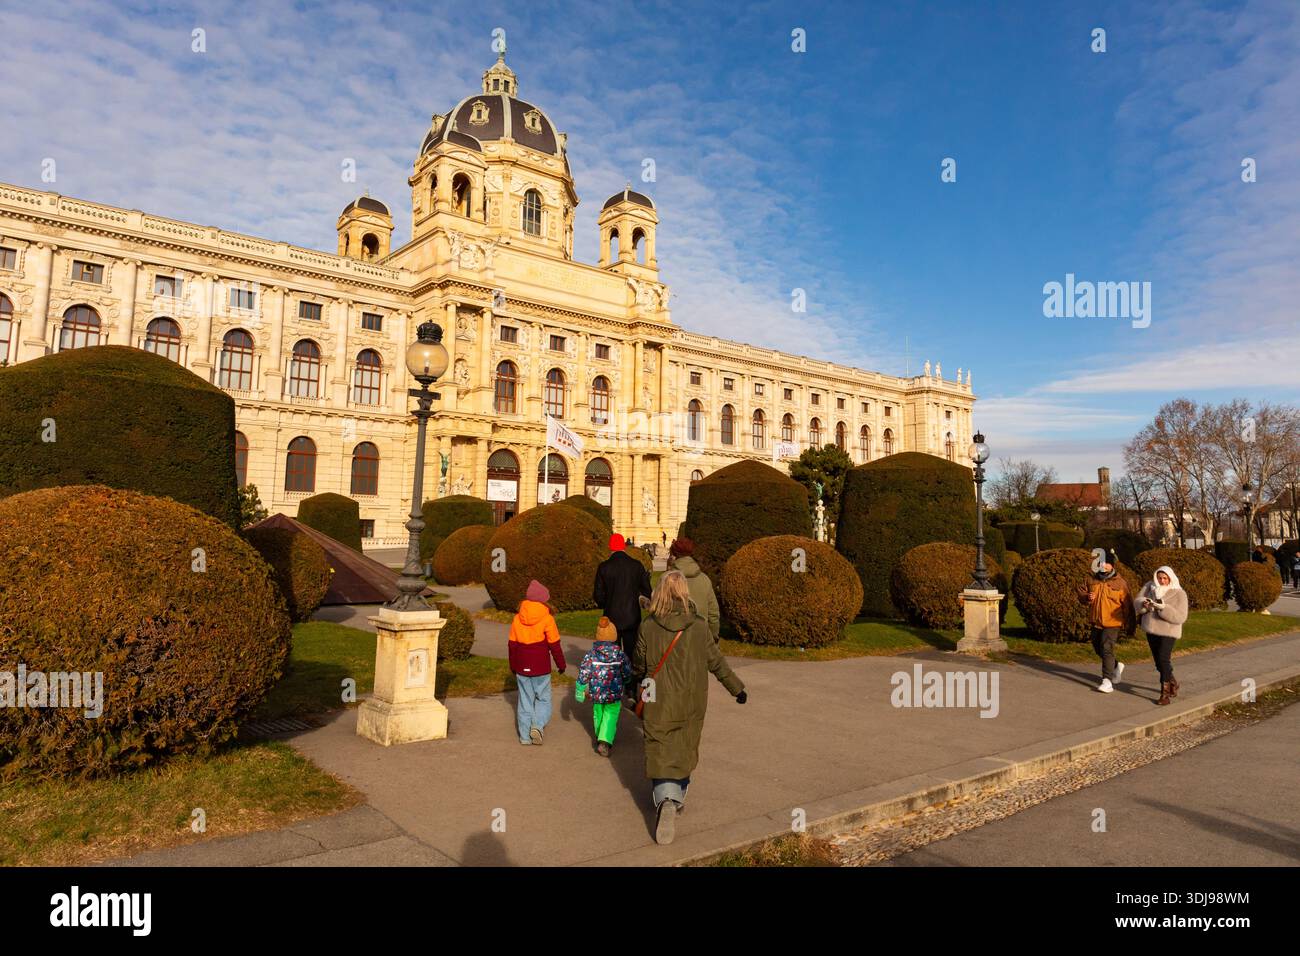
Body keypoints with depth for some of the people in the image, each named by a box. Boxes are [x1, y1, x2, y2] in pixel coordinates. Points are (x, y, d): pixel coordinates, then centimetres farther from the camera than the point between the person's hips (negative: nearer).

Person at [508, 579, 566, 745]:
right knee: (543, 699, 9)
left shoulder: (517, 619, 2)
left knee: (525, 700, 12)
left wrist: (513, 666, 19)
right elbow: (554, 645, -7)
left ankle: (525, 736, 14)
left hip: (521, 668, 4)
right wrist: (561, 664, 5)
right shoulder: (547, 619, -10)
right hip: (541, 668, -4)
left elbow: (512, 644, 8)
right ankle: (538, 726, -11)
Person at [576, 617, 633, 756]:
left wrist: (580, 691, 4)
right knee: (610, 717, 5)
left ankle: (600, 738, 38)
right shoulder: (620, 654, -9)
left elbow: (583, 673, -7)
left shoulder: (591, 654, -10)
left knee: (598, 715, 21)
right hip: (614, 694, -2)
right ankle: (604, 741, -12)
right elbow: (627, 674, 0)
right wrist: (625, 683, 22)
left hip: (596, 693, 2)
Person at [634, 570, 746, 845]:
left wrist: (636, 678, 28)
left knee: (661, 753, 4)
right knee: (685, 751, 19)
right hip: (691, 706, 1)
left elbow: (639, 663, 4)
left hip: (659, 704, -1)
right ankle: (677, 798, 34)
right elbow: (717, 662, -1)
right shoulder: (699, 626, -10)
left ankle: (665, 800, -18)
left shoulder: (648, 626, -10)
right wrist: (736, 688, 13)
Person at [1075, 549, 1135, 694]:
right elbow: (1081, 592, 14)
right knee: (1098, 648, 17)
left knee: (1107, 649, -14)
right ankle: (1116, 666, 42)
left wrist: (1128, 624, -4)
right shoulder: (1093, 580, 4)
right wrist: (1087, 597, -11)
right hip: (1096, 621, 6)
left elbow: (1127, 605, -4)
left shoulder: (1120, 583, -8)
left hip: (1112, 623, -6)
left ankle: (1107, 681, -11)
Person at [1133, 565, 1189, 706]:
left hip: (1168, 631, -5)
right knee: (1158, 661, 15)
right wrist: (1144, 604, -25)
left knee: (1163, 660, -16)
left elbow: (1180, 616, -17)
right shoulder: (1150, 586, 2)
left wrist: (1163, 608, -31)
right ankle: (1173, 683, 39)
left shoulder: (1179, 593, -10)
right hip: (1151, 630, 5)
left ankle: (1165, 693, -8)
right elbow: (1137, 601, -2)